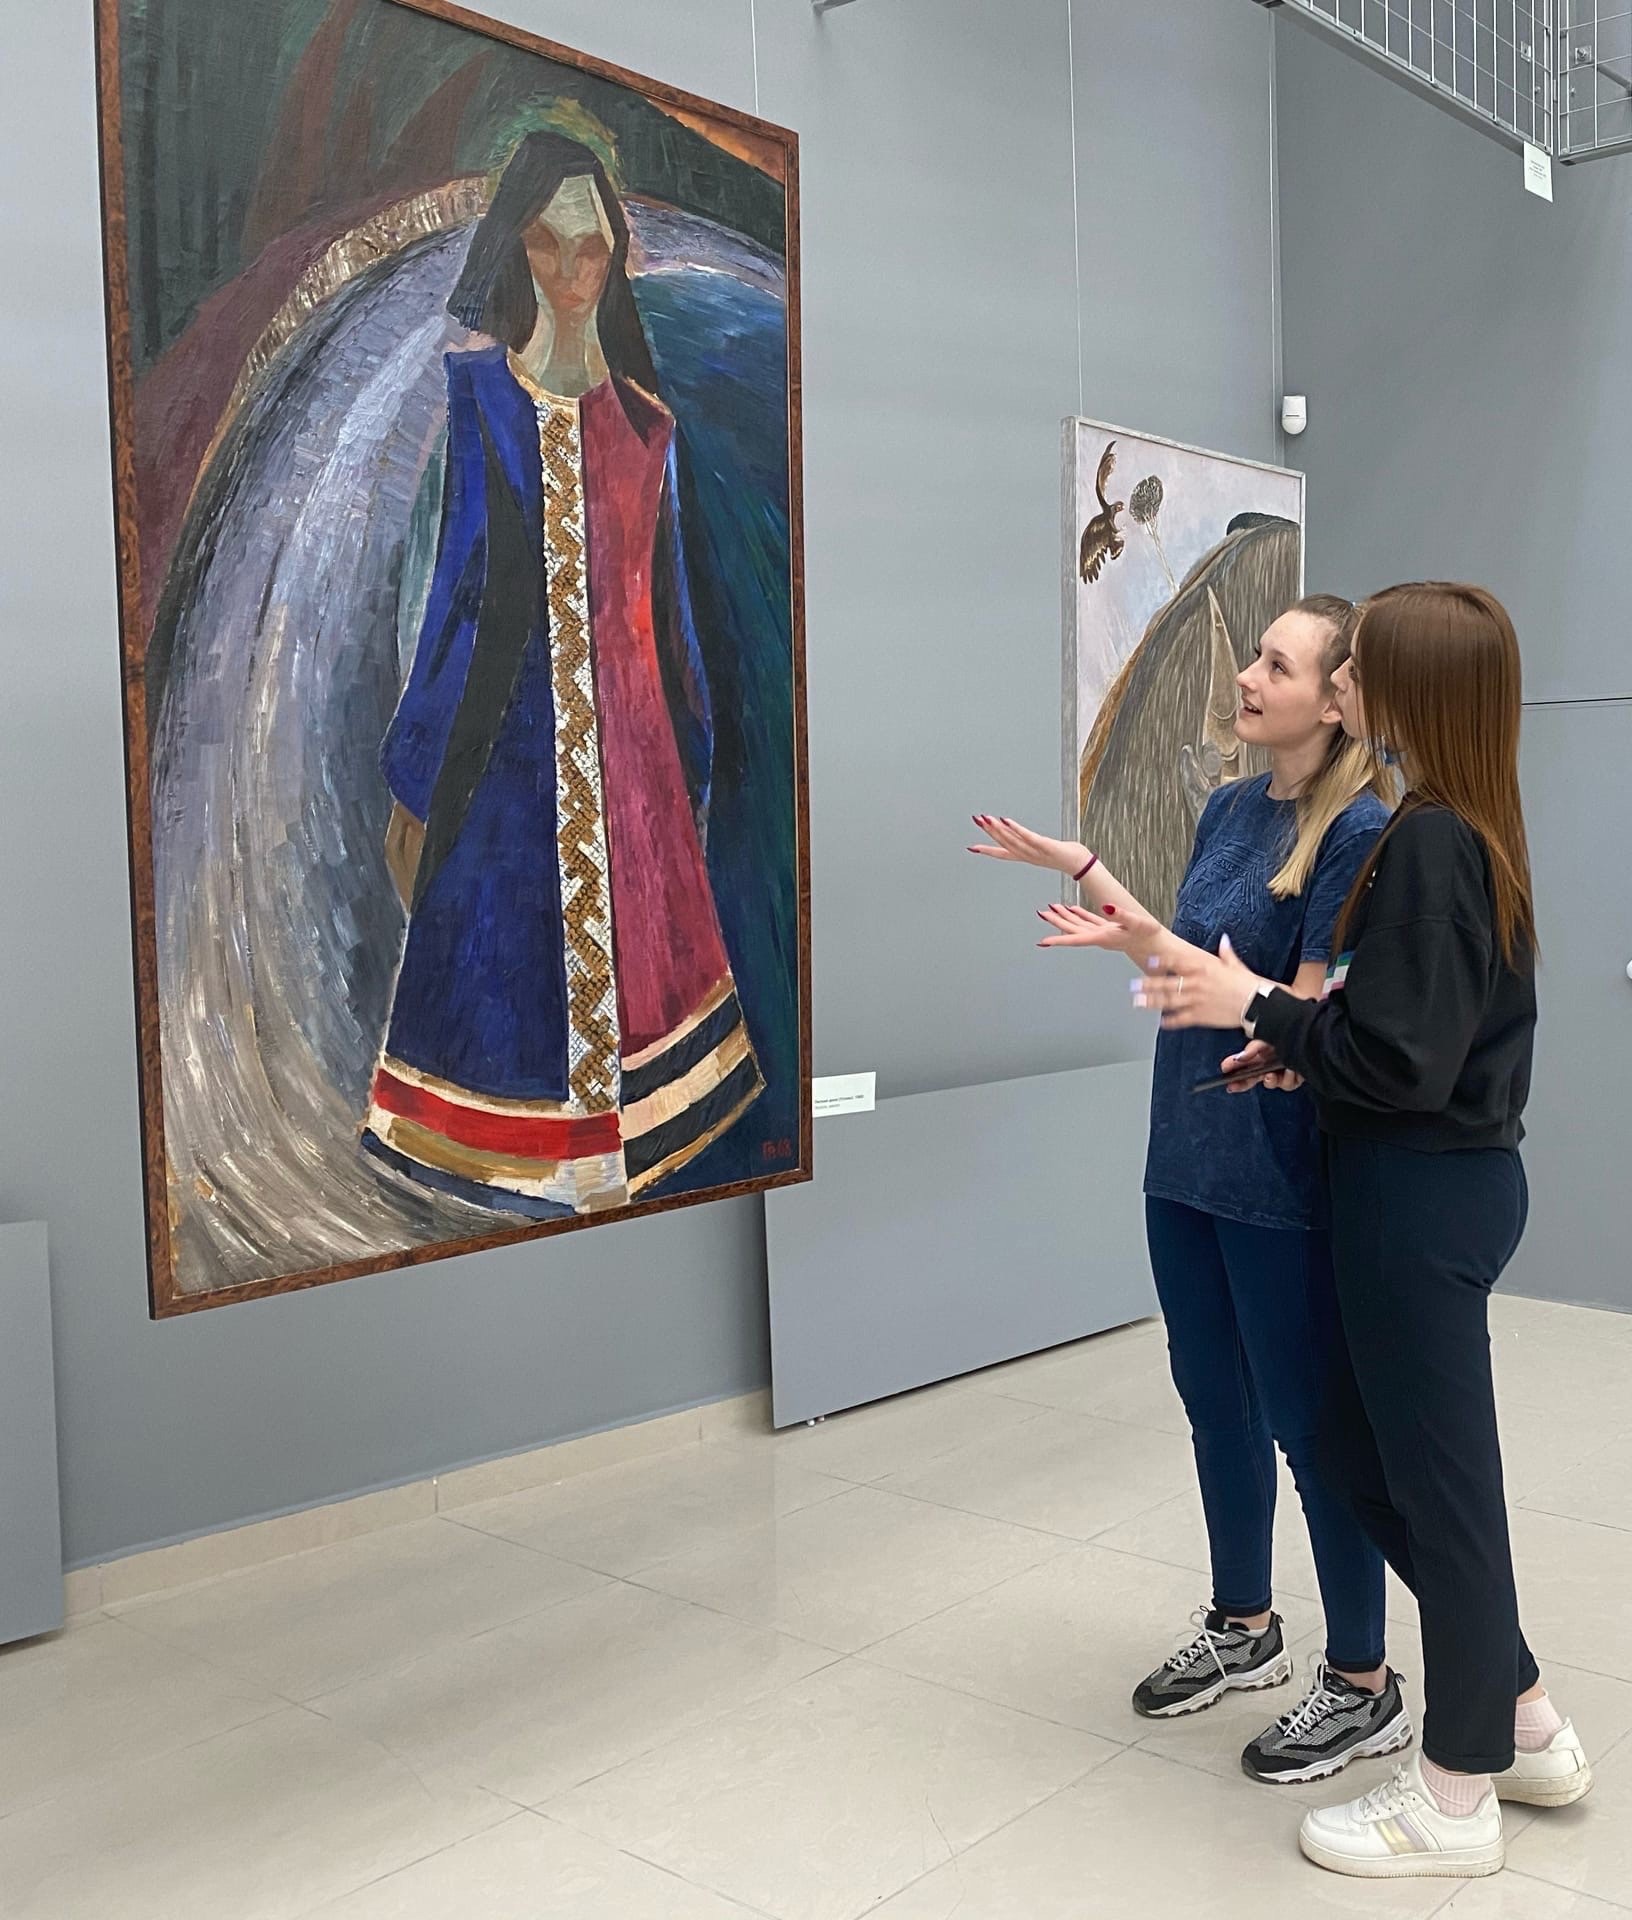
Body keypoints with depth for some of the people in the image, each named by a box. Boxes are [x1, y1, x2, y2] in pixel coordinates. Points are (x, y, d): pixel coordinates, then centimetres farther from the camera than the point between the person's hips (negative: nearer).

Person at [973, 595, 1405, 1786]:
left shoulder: (1361, 833, -16)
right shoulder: (1230, 807, 7)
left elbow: (1306, 1017, -19)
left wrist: (1150, 946, -27)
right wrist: (1084, 872, 10)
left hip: (1282, 1182, -7)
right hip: (1189, 1158, 8)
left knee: (1309, 1421, 5)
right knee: (1217, 1404, 18)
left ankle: (1364, 1688, 23)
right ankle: (1246, 1630, 37)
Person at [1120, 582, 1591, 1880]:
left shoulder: (1425, 844, -20)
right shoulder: (1475, 833, 10)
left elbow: (1399, 1059, -22)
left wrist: (1258, 1009, -11)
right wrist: (1299, 1039, 4)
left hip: (1422, 1198, -10)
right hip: (1450, 1180, 10)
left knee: (1438, 1478, 5)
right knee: (1372, 1461, 19)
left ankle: (1458, 1797, 23)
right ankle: (1528, 1727, 33)